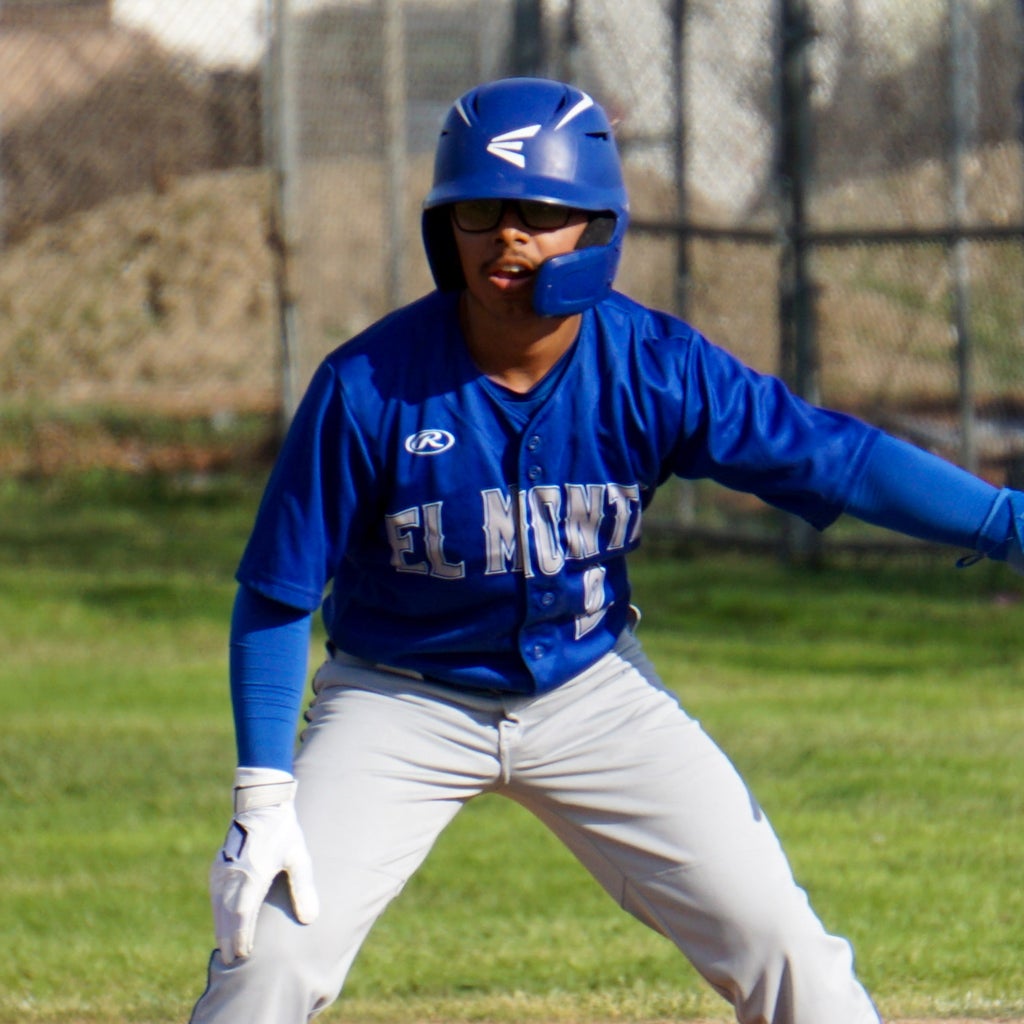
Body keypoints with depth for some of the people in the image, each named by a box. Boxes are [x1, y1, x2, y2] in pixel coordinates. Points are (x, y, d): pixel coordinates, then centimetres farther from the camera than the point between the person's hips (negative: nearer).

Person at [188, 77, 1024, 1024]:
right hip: (403, 703, -2)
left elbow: (840, 457, -18)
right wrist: (264, 798, -18)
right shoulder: (370, 387, -22)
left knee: (778, 944, -4)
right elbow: (277, 596, -14)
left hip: (593, 689, 2)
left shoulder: (654, 368, -17)